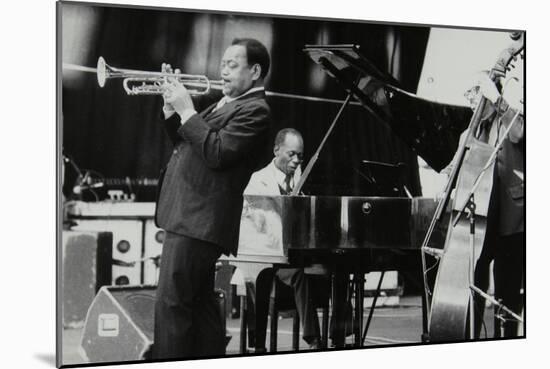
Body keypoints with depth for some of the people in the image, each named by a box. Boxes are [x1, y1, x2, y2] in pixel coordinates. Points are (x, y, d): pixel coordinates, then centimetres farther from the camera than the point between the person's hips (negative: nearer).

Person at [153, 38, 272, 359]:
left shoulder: (254, 110, -11)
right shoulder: (226, 103, 20)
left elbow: (217, 153, -22)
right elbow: (185, 143, 24)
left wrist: (186, 110, -16)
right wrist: (172, 106, 9)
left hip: (198, 220, -10)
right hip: (192, 216, 10)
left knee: (171, 304, -11)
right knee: (201, 303, 15)